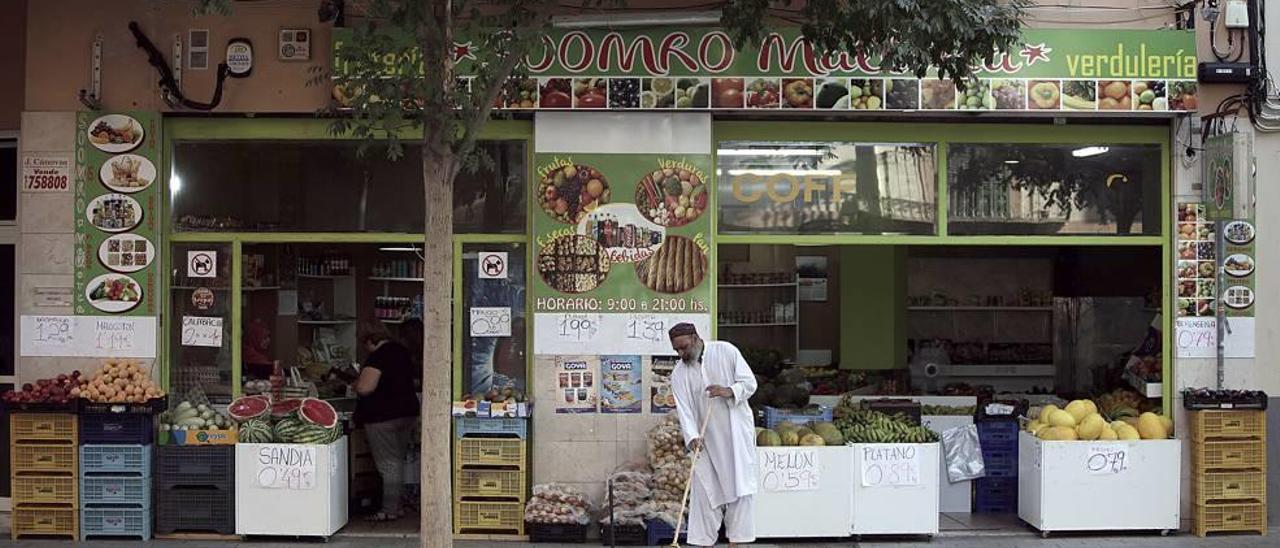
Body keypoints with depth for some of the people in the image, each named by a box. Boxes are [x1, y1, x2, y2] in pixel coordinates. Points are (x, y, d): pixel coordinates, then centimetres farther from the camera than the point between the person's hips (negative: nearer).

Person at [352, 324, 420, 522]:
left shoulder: (377, 357, -17)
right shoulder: (402, 352, 10)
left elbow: (364, 388, -24)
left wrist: (356, 383, -4)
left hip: (383, 417, -9)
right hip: (408, 411, 9)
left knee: (388, 464, -4)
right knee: (397, 461, 16)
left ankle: (390, 510, 0)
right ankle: (396, 505, 21)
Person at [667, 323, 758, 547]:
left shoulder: (726, 351, -2)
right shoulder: (679, 374, 1)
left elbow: (750, 383, -2)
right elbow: (684, 410, -8)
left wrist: (729, 391, -21)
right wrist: (692, 437, -24)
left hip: (737, 433, -1)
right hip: (706, 440, 2)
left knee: (740, 486, -3)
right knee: (703, 490, -1)